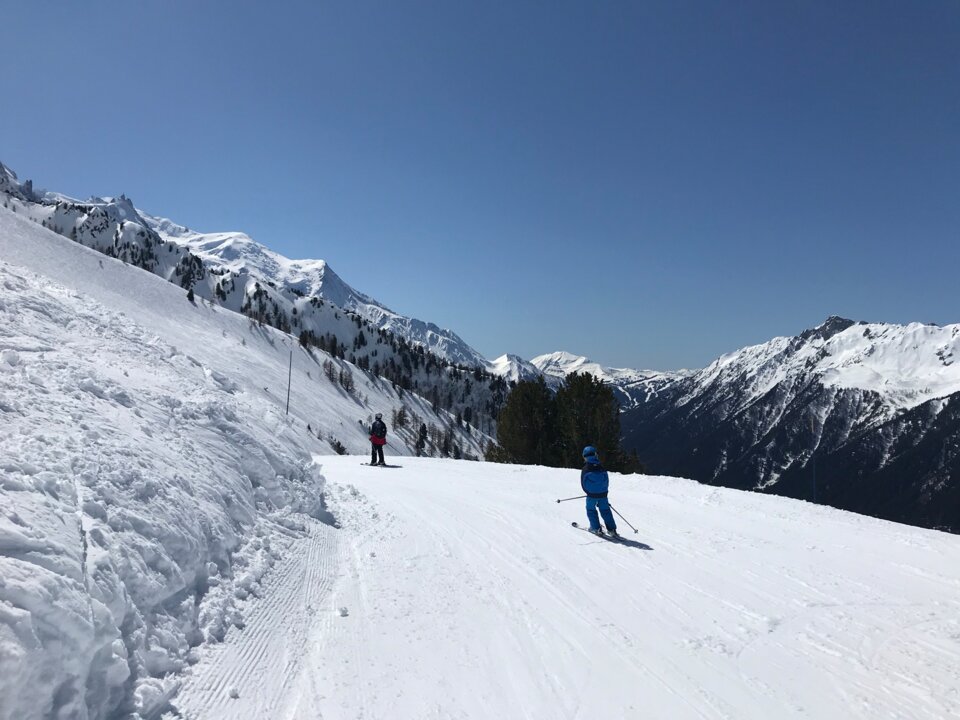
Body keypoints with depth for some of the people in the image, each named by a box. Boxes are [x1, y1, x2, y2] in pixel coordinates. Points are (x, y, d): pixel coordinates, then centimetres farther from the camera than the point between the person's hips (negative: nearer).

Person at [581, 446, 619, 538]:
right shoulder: (601, 468, 3)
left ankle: (596, 528, 10)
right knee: (605, 510, 13)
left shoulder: (585, 469, -9)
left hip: (592, 494, -4)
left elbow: (583, 483, -5)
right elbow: (607, 481, 9)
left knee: (591, 510, 13)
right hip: (603, 494, 4)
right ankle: (612, 529, 10)